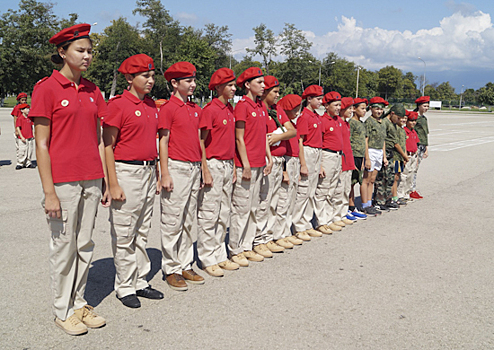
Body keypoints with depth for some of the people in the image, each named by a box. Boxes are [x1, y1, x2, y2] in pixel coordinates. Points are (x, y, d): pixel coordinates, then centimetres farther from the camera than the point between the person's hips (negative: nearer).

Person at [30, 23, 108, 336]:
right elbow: (41, 145, -9)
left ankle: (79, 304, 27)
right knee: (64, 247, 5)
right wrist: (49, 192, -13)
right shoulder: (47, 88, -6)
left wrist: (105, 181, 9)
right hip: (63, 181, -5)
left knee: (85, 245, 12)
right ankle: (63, 311, 21)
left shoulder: (92, 91, 11)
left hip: (91, 181, 5)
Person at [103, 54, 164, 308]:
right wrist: (113, 184, -15)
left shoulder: (151, 105, 13)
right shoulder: (118, 104, -9)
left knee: (142, 232, 14)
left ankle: (140, 282, 25)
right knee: (124, 235, 1)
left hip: (149, 171, 8)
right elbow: (108, 146, -11)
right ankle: (124, 287, 14)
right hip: (127, 172, -7)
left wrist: (157, 174, 17)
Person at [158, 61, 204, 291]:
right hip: (176, 168, -7)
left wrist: (202, 169, 16)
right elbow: (163, 142, -9)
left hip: (194, 168, 8)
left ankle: (186, 265, 22)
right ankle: (171, 269, 10)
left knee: (189, 221, 12)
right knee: (172, 221, -1)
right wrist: (165, 174, -13)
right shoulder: (168, 108, -6)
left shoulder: (195, 109, 15)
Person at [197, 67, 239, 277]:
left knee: (223, 214, 13)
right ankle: (208, 260, 7)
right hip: (213, 164, -8)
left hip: (227, 164, 9)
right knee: (209, 214, -2)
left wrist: (232, 167, 16)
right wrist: (205, 170, -16)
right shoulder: (210, 109, -11)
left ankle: (220, 255, 23)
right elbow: (201, 141, -12)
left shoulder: (230, 109, 13)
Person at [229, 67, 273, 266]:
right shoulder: (242, 105, -9)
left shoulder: (261, 106, 15)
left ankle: (247, 247, 21)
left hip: (259, 165, 9)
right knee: (241, 208, -2)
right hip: (246, 165, -8)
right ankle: (235, 250, 8)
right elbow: (239, 138, -12)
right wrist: (245, 165, -15)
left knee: (253, 207, 12)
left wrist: (269, 158, 13)